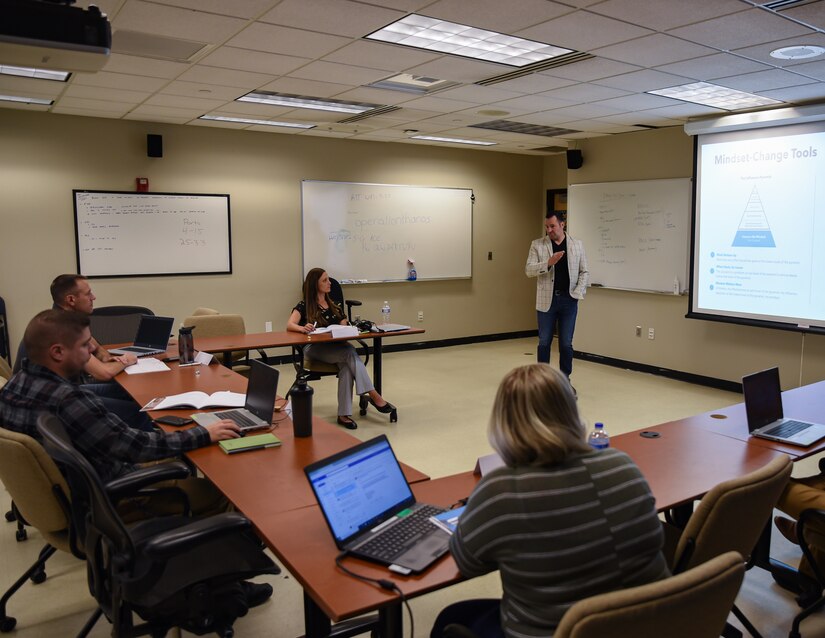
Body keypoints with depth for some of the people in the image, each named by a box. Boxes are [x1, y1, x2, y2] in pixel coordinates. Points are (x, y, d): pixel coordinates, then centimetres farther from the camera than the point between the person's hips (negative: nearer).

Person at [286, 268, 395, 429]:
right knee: (350, 353, -32)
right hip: (314, 348, -4)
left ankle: (344, 414, -36)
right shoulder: (304, 306, 6)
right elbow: (290, 325, -10)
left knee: (346, 365, -33)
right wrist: (303, 328, -32)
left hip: (336, 348, 4)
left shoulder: (334, 306, 22)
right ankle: (373, 395, -32)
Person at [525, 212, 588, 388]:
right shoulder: (537, 245, 1)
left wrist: (578, 293, -6)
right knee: (544, 342, 5)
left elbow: (584, 272, 7)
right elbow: (528, 270, -7)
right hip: (546, 300, -1)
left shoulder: (577, 245, 5)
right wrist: (548, 263, -22)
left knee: (566, 344, 6)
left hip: (569, 300, 1)